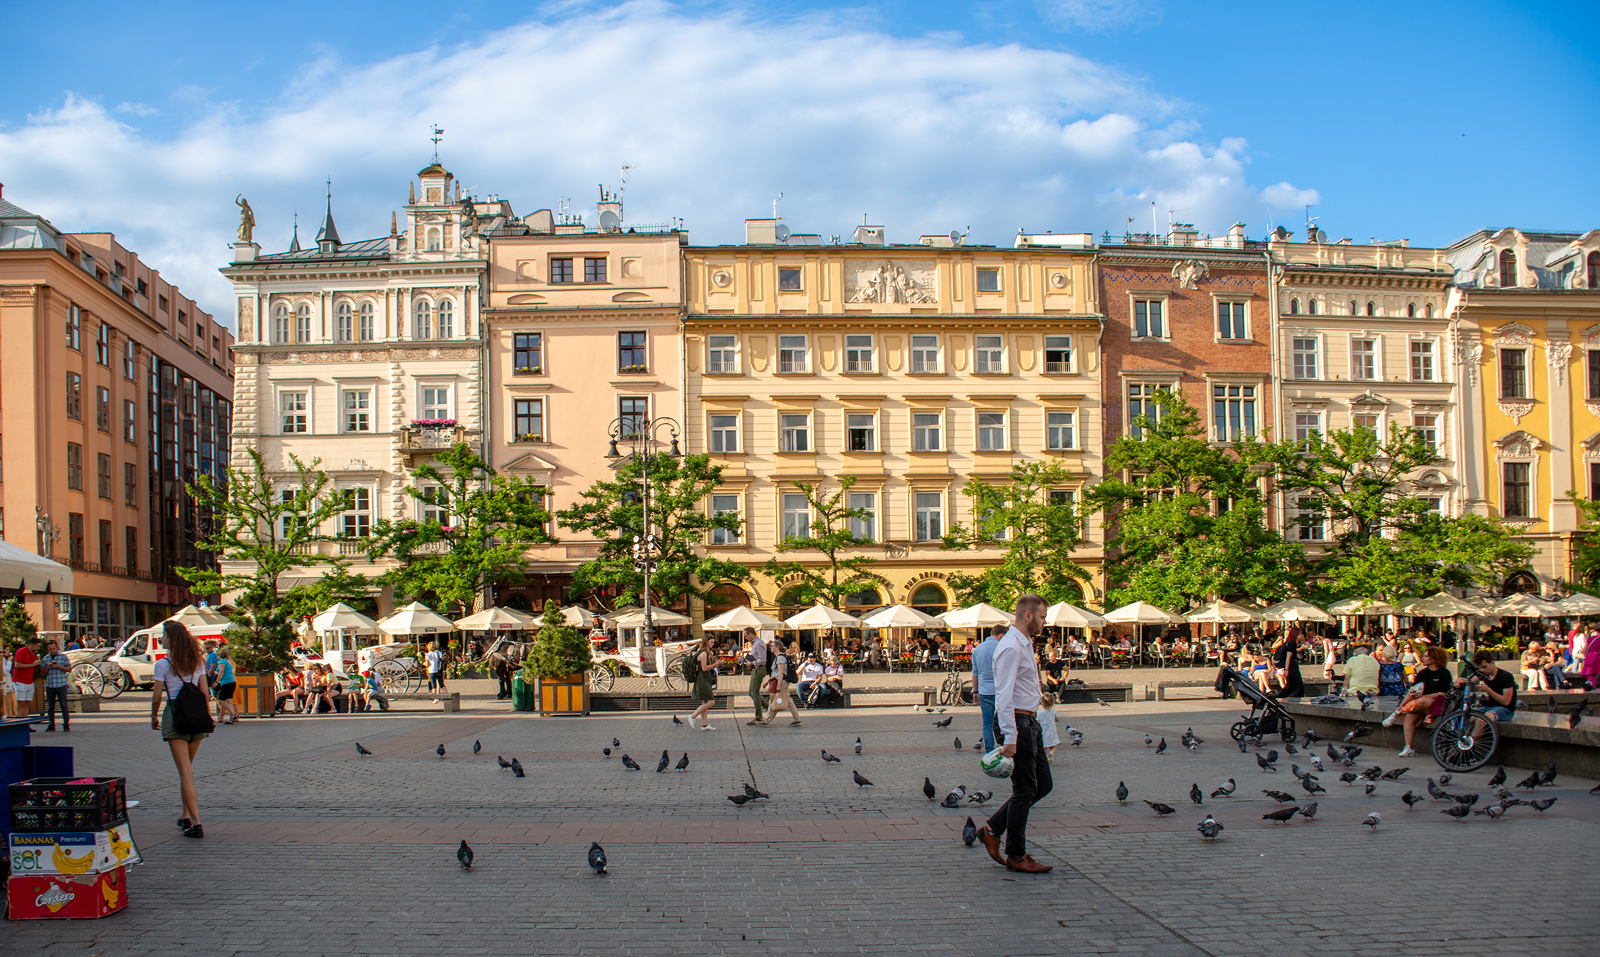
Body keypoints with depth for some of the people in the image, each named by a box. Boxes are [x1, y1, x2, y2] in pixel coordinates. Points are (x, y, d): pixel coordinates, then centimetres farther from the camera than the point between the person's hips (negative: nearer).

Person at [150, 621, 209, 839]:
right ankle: (186, 816, 25)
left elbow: (156, 697, -4)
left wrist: (154, 718, 12)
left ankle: (196, 823, -14)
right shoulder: (197, 661, 8)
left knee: (185, 772, -7)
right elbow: (204, 692, 8)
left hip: (175, 715, -5)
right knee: (187, 769, 20)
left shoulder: (163, 664, -6)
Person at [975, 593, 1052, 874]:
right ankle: (1016, 856, 7)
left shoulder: (1025, 644, 15)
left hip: (1030, 722, 10)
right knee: (1025, 790, -3)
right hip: (1017, 723, -10)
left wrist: (1032, 721, 18)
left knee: (1043, 784, 13)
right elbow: (1004, 695, -22)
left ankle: (993, 830, 19)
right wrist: (1010, 738, -26)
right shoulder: (1011, 648, -17)